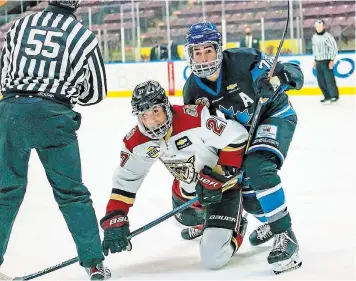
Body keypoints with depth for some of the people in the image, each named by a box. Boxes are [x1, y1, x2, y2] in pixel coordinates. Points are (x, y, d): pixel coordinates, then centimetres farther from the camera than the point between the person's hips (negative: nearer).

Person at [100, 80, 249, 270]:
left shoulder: (195, 119, -34)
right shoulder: (137, 142, -15)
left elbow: (236, 136, -26)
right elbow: (125, 179, -8)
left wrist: (222, 175, -26)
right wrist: (115, 220, -18)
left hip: (223, 186, -6)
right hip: (188, 189, 6)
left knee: (213, 258, -14)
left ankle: (235, 228, 15)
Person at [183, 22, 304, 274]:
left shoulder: (243, 60, -26)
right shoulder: (193, 91, -10)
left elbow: (293, 74, -21)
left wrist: (276, 79, -43)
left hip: (275, 116, -6)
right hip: (242, 130, 7)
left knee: (258, 168, -31)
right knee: (247, 192, 7)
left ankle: (285, 236, -25)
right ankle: (271, 220, 40)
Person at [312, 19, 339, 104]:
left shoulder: (327, 36, -12)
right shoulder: (314, 37, 11)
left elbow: (334, 48, -13)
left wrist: (332, 60, -15)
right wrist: (315, 60, 20)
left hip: (326, 61, -7)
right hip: (318, 62, 7)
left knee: (329, 79, -7)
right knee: (320, 81, 7)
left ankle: (334, 96, 6)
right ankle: (327, 97, 16)